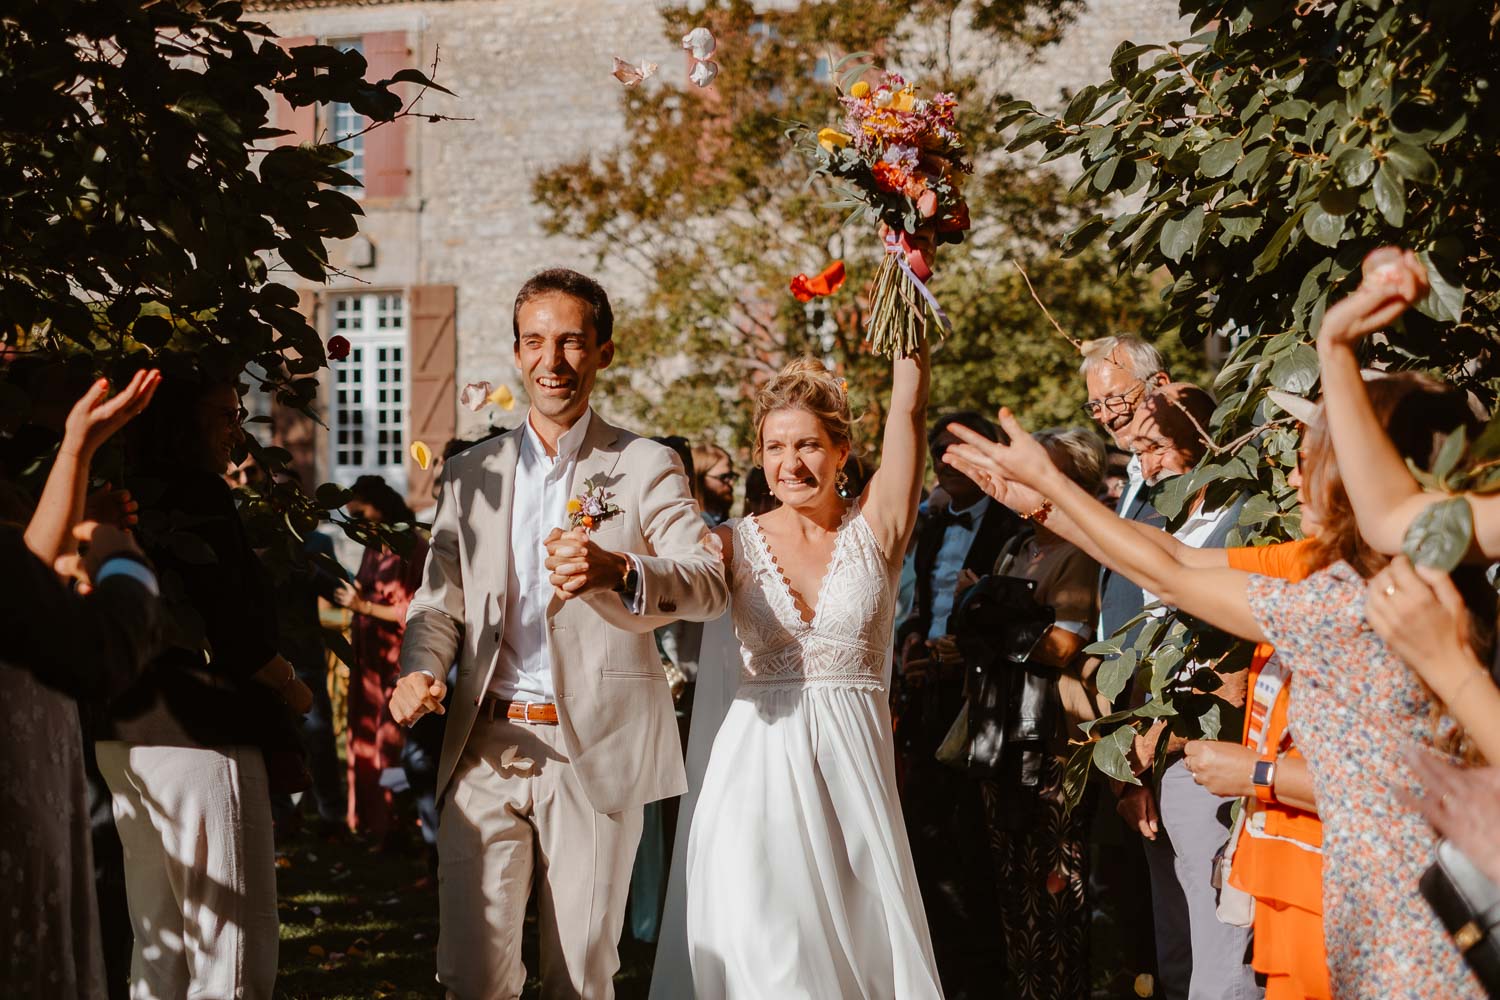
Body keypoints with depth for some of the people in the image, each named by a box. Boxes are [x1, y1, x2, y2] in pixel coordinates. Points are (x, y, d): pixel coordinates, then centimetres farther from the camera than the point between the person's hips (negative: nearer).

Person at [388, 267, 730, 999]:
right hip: (485, 749, 2)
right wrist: (420, 670, -8)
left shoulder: (646, 468, 4)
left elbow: (710, 586, -10)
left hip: (596, 752, -2)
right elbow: (439, 601, 15)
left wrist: (619, 571, -31)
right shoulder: (470, 474, 14)